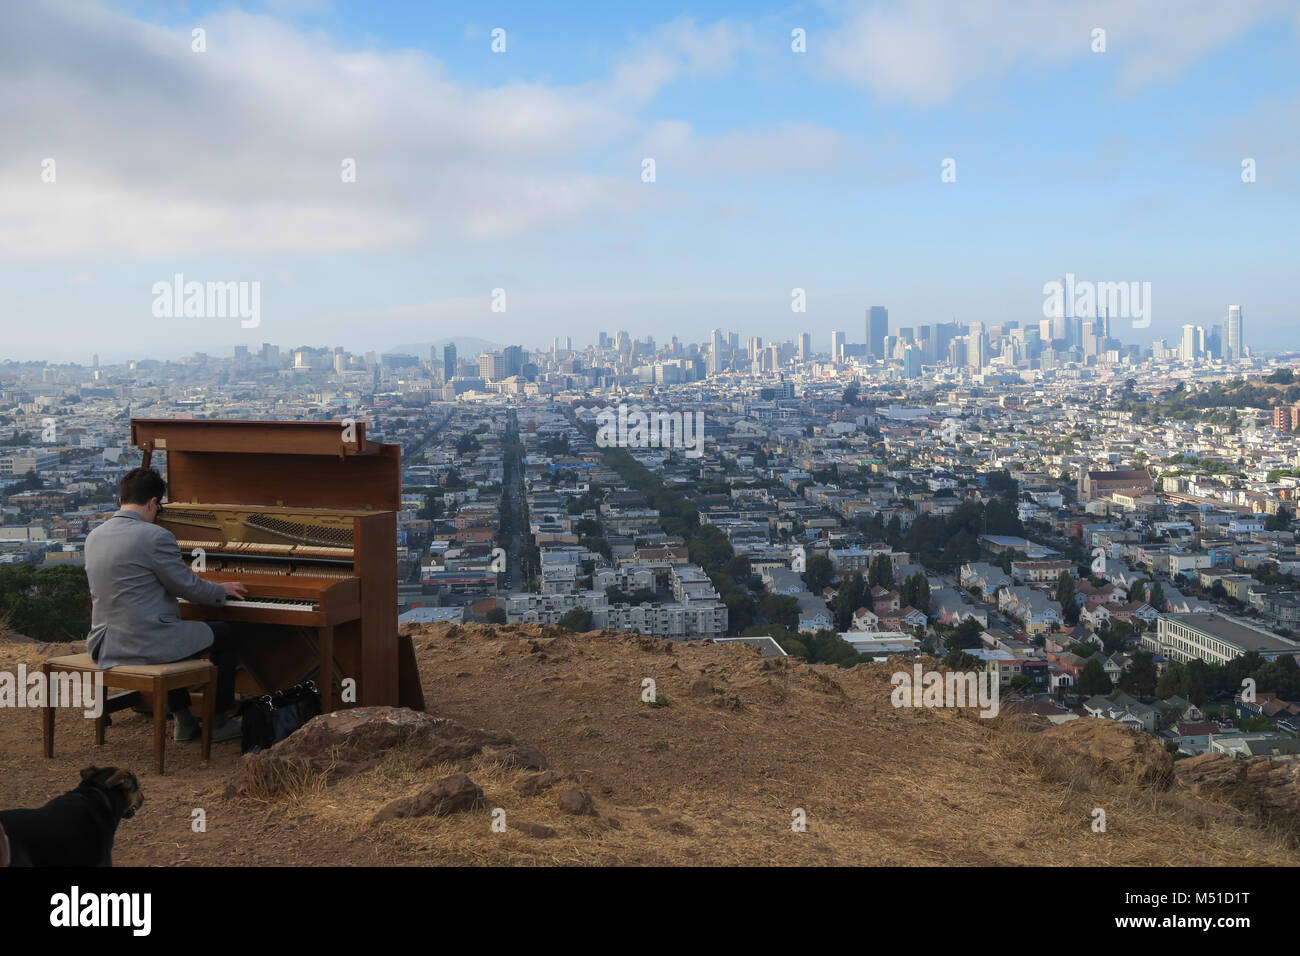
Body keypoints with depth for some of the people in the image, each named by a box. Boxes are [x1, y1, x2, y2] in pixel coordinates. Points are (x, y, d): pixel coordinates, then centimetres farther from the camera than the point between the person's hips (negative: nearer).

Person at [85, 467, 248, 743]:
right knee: (227, 634, 13)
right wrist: (222, 590, 11)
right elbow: (188, 587, -10)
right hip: (147, 645, -8)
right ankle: (219, 722, 20)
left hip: (104, 646, 8)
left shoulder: (93, 537, 8)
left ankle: (183, 720, 34)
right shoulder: (155, 536, -17)